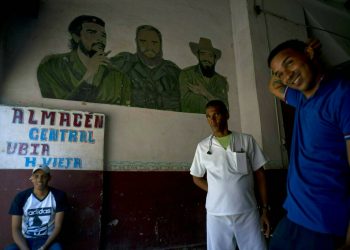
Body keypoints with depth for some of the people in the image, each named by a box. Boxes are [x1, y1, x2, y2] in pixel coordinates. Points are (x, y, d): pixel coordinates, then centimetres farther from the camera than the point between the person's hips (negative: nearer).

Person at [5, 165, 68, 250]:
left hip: (47, 240, -1)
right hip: (25, 240, 2)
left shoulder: (58, 196, -7)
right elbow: (15, 229, -5)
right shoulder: (21, 197, -5)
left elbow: (58, 226, -6)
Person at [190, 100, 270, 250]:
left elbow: (259, 175, 5)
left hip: (248, 212, 0)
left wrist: (265, 209, 3)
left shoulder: (247, 140, 2)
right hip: (216, 215, 1)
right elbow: (197, 178, 13)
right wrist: (217, 193, 0)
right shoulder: (202, 146, 4)